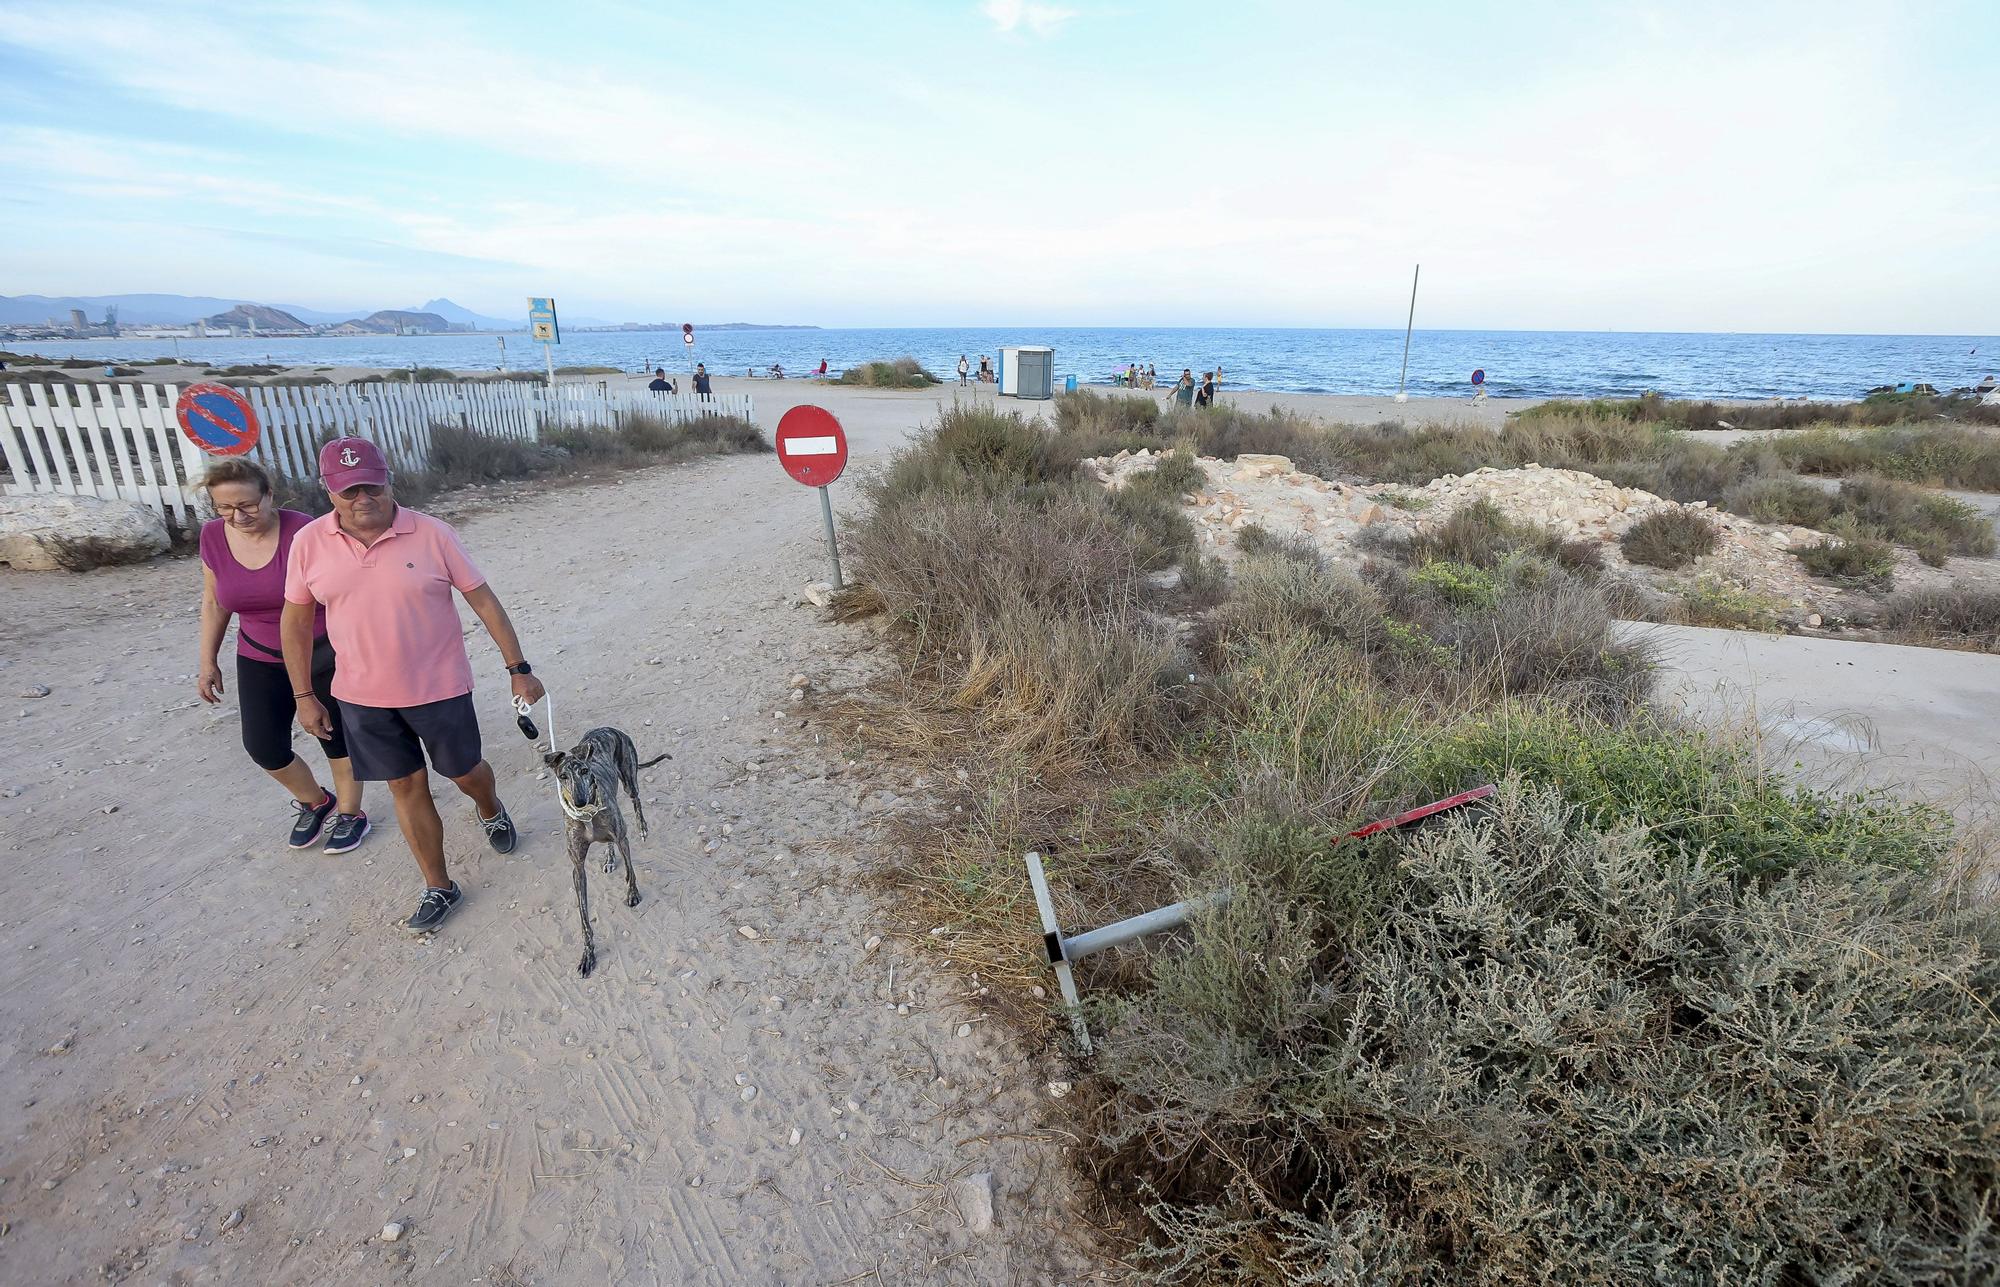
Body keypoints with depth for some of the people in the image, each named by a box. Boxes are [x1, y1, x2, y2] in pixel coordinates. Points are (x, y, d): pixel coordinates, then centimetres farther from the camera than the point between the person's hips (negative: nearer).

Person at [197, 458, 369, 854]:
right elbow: (214, 601, 8)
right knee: (263, 747, 3)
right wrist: (207, 660, 10)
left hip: (324, 654, -4)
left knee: (335, 735, 9)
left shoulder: (302, 531, -22)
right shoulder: (214, 536, -6)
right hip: (261, 661, 5)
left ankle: (351, 815, 28)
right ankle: (315, 802, 31)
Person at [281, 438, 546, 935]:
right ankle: (439, 887, 26)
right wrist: (304, 696, 6)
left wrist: (519, 669, -8)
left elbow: (483, 601, -8)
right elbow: (296, 621, 6)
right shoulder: (309, 544, -5)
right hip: (363, 698, 2)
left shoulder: (431, 535, -12)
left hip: (439, 688, -2)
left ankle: (491, 810, 50)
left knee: (464, 771, 13)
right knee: (406, 787, 11)